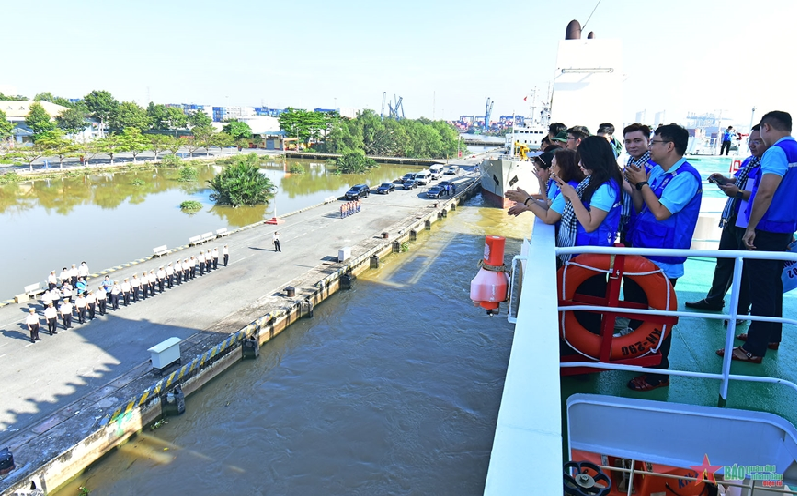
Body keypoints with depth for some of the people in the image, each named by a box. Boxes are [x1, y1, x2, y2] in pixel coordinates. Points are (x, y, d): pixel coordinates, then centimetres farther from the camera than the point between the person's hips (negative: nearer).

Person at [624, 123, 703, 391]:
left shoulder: (686, 177, -16)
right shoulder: (655, 172, 8)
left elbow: (660, 212, -25)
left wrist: (642, 183, -17)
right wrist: (635, 184, -1)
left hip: (663, 262, -9)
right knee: (634, 307, 21)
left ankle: (658, 372, 16)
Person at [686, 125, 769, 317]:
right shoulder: (749, 161, 10)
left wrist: (739, 193, -29)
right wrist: (725, 180, 7)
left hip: (750, 225, -9)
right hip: (732, 219, 9)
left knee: (745, 267, 3)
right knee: (723, 261, 20)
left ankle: (741, 311, 18)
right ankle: (714, 299, 36)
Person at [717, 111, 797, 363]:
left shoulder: (776, 152, -16)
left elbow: (765, 193, -24)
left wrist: (751, 227, -18)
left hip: (767, 229, -9)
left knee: (761, 287, -5)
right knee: (773, 283, 18)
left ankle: (754, 348, 1)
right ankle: (771, 335, 30)